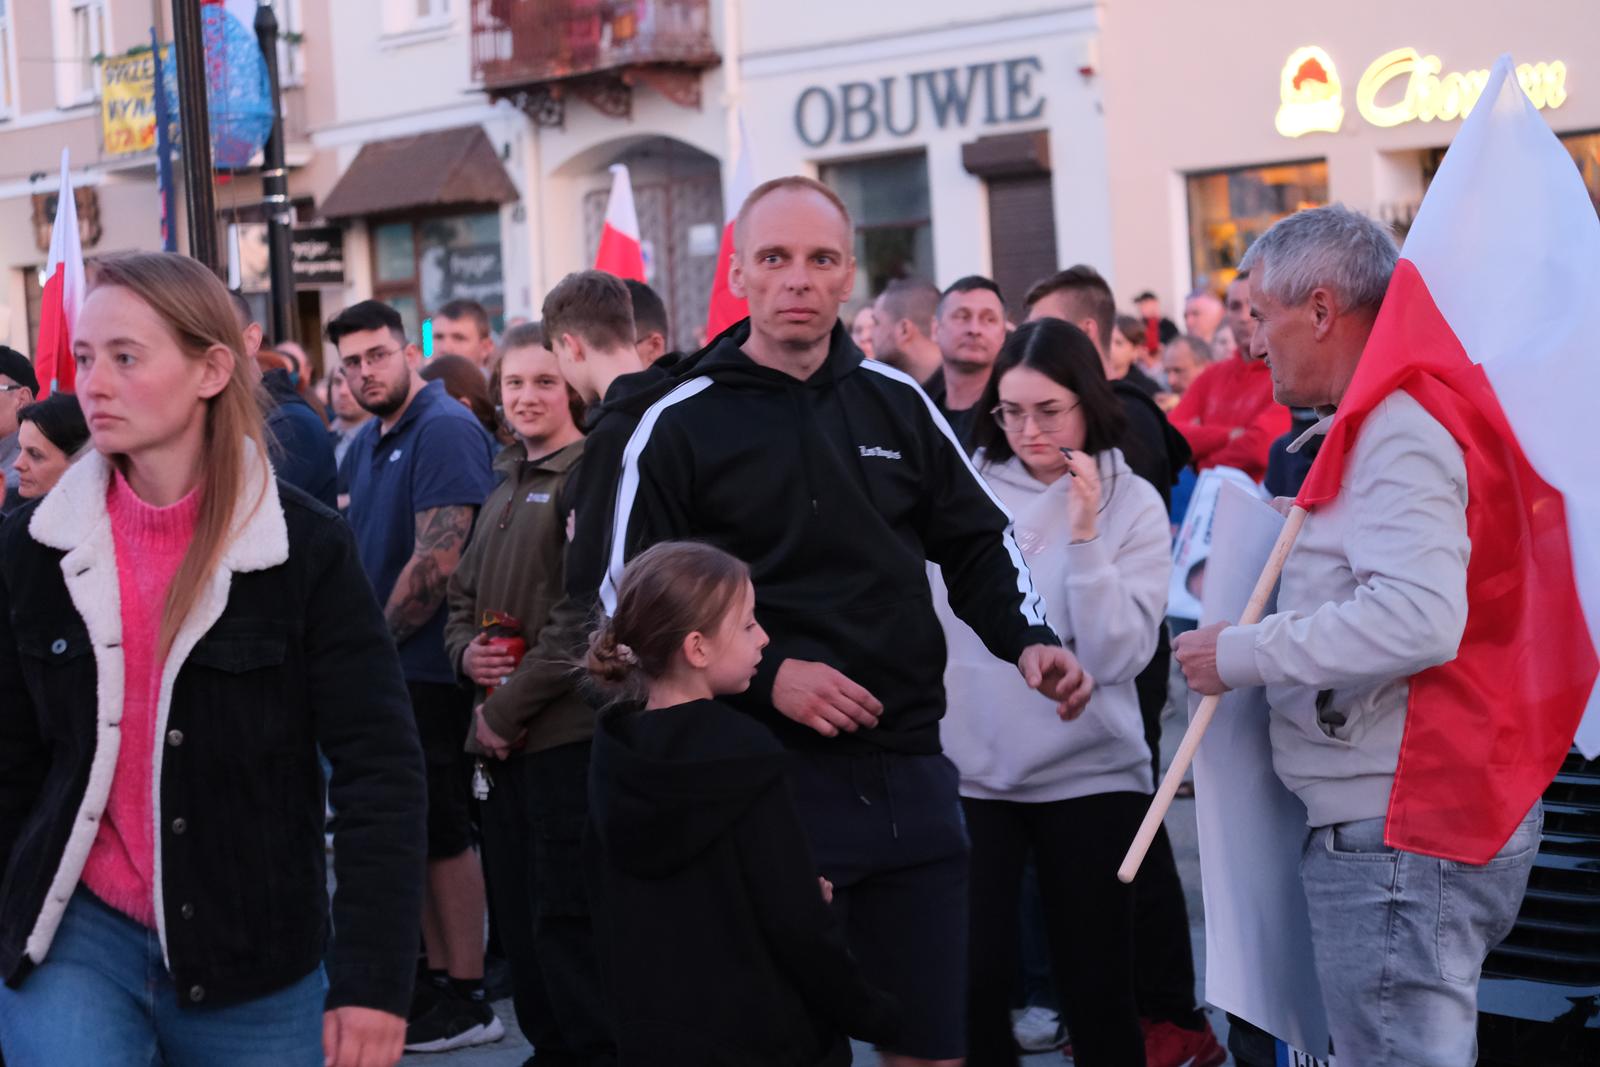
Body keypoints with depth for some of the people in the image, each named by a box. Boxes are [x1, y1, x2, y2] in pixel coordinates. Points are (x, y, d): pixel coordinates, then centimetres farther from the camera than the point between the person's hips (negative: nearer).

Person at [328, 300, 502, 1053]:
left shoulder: (445, 429, -14)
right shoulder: (366, 443, 14)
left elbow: (439, 560, -21)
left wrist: (377, 642, -12)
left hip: (428, 669, -8)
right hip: (383, 671, 8)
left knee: (440, 834, -1)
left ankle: (467, 999, 8)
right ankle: (435, 977, 23)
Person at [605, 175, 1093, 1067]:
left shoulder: (899, 403, 8)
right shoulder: (680, 426, -3)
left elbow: (979, 545, 16)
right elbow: (630, 602, -4)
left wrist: (1030, 639, -3)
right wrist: (763, 676, -14)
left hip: (910, 771, 4)